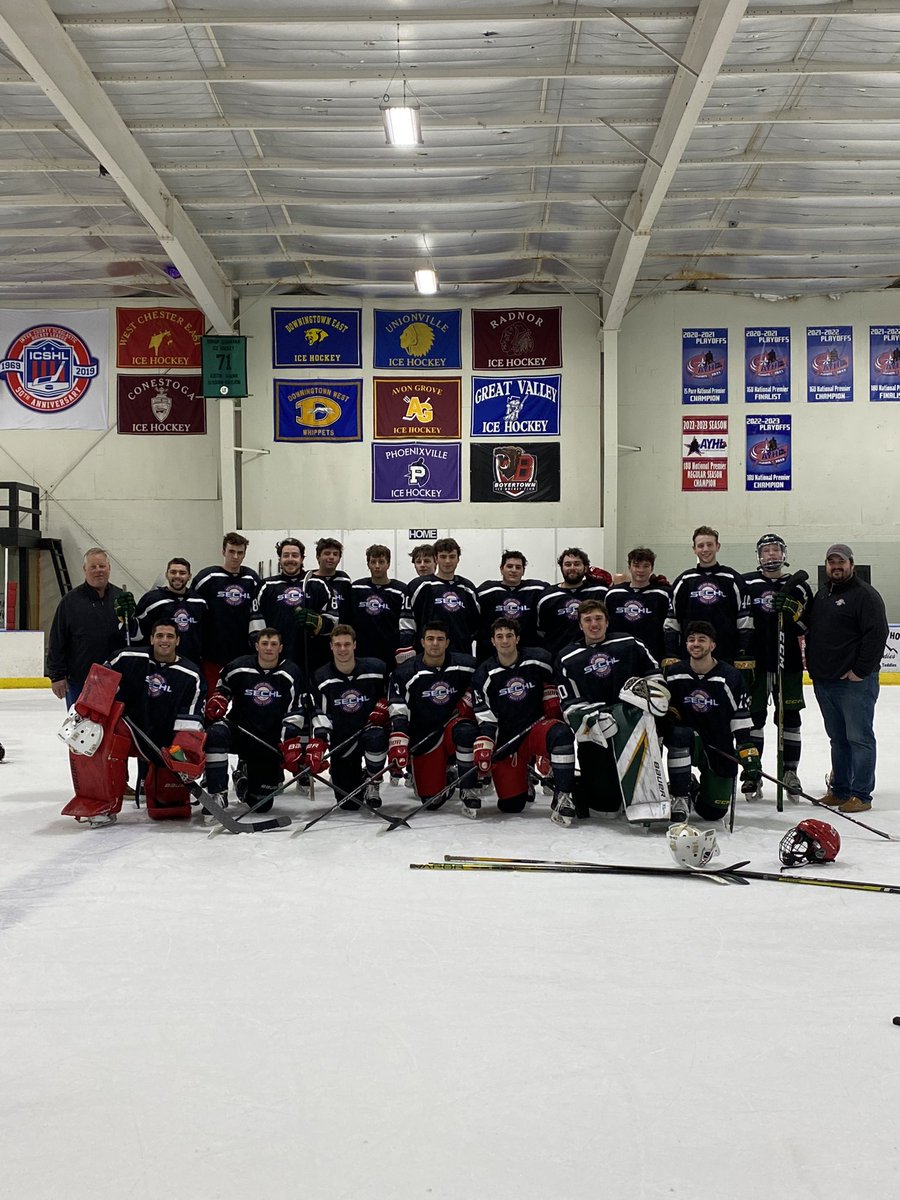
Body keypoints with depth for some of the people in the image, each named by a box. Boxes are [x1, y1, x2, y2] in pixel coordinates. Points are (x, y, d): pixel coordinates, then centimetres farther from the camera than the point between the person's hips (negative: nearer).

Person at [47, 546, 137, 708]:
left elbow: (135, 635, 1)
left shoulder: (120, 597, 5)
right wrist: (57, 675, -6)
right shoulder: (71, 600, -2)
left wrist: (127, 617, -18)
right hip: (78, 680, -2)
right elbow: (57, 641, -3)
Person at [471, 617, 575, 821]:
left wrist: (554, 712, 2)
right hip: (506, 741, 1)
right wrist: (482, 753, -17)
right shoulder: (484, 675, -4)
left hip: (538, 726, -1)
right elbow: (485, 720, -6)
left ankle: (562, 796, -26)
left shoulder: (538, 659, -6)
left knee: (561, 734, -38)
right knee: (511, 804, -3)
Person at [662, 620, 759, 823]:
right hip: (689, 745, 0)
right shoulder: (675, 675, -4)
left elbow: (741, 720, -8)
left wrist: (749, 757, -14)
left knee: (713, 812, -2)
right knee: (679, 734, -36)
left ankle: (696, 790, 34)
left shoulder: (730, 677, -9)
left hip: (721, 751, 0)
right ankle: (680, 798, -20)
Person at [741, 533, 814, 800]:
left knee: (790, 717, 6)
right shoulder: (746, 584, 2)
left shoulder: (798, 587, 5)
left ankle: (790, 772, 18)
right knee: (753, 716, 3)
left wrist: (796, 613, -17)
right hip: (754, 661, -1)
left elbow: (811, 626, 4)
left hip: (789, 663, 1)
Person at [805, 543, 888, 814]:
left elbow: (877, 634, -16)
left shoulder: (865, 595, -8)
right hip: (823, 681, 8)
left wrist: (860, 671, -17)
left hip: (855, 682, -8)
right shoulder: (821, 594, 17)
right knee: (837, 738, 15)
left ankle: (861, 795, 4)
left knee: (859, 738, -2)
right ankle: (840, 790, 24)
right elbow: (811, 629, 27)